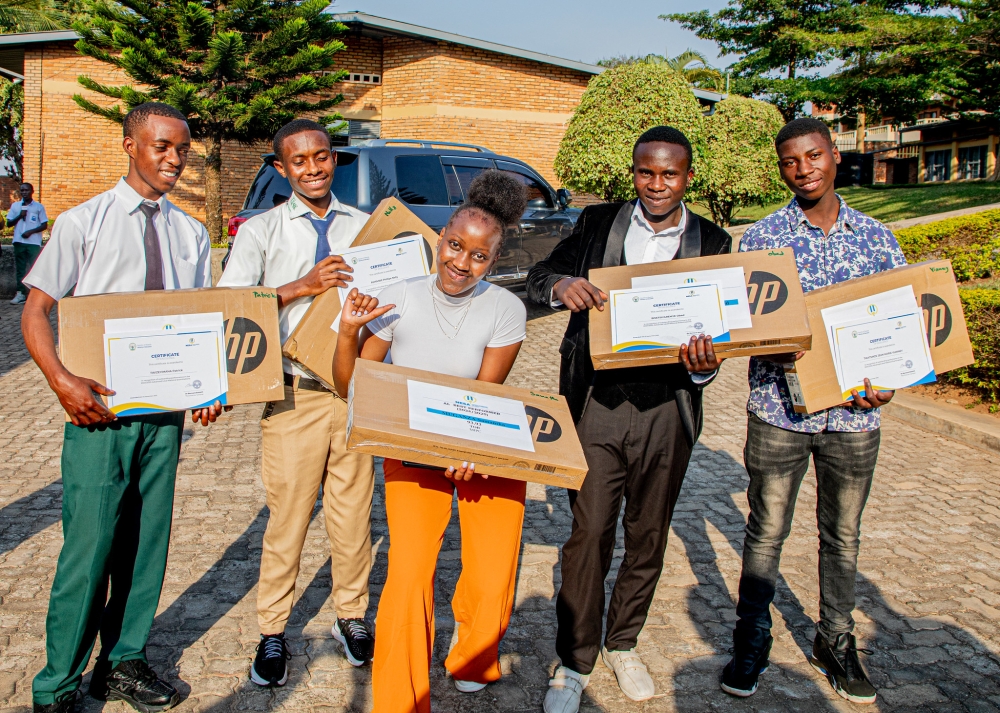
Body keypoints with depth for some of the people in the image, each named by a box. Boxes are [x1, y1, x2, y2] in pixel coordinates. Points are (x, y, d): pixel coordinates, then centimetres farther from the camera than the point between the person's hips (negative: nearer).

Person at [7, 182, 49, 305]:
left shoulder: (39, 207, 4)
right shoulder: (15, 206, 11)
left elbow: (44, 225, 1)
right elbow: (9, 224, 10)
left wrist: (31, 231, -11)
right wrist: (20, 216, -7)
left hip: (34, 243, -3)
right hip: (19, 242, 3)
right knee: (20, 269, 3)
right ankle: (21, 293, 5)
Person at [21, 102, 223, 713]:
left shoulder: (191, 233, 10)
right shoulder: (84, 222, -2)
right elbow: (35, 309, -2)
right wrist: (62, 382, -18)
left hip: (167, 408, 4)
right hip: (99, 409, -4)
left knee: (147, 541, 11)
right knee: (89, 546, -3)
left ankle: (124, 662, 28)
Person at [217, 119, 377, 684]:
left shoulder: (367, 227, 13)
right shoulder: (261, 231, 6)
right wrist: (302, 286, -18)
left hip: (358, 391, 2)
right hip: (294, 394, -2)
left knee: (354, 510, 9)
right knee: (288, 514, 3)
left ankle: (353, 616, 26)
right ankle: (273, 632, 18)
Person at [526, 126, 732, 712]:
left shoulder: (712, 243, 6)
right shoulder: (598, 223, 6)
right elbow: (540, 275, 8)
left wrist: (704, 366, -18)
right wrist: (562, 285, -16)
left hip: (668, 407, 1)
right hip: (597, 402, -1)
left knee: (649, 536, 13)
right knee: (589, 534, 0)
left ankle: (624, 644, 34)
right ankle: (575, 662, 16)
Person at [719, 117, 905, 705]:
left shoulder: (876, 237, 4)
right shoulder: (761, 239, -3)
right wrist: (783, 352, -25)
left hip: (854, 414, 2)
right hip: (779, 409, -2)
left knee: (843, 534, 15)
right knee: (766, 531, 8)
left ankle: (836, 642, 34)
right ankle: (752, 641, 26)